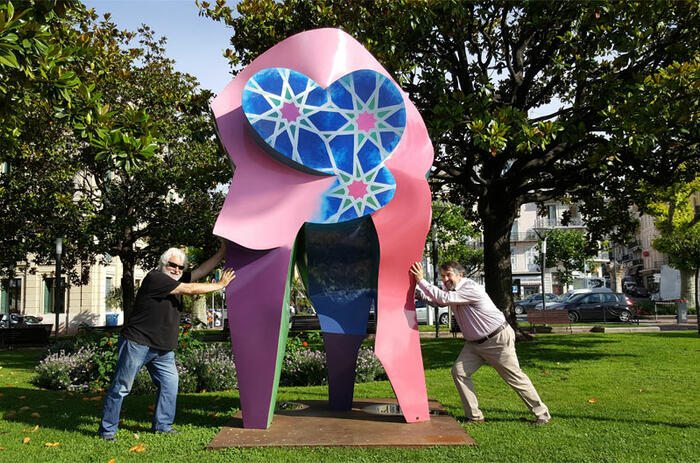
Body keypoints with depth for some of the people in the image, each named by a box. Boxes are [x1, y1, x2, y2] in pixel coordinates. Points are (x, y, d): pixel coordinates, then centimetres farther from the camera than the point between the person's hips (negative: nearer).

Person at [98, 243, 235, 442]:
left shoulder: (178, 280, 10)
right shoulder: (155, 278, -16)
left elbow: (202, 270, 15)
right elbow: (190, 289, -17)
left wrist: (222, 252, 8)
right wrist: (220, 285, -10)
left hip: (163, 349, 8)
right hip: (137, 343, -8)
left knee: (170, 384, 5)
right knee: (121, 387, 0)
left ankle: (162, 425, 18)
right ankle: (107, 429, 11)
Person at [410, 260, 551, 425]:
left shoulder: (471, 289, -26)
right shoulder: (452, 291, 3)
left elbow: (443, 298, -34)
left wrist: (422, 281, -32)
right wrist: (415, 287, -8)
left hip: (498, 340, -8)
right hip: (475, 343, 8)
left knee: (515, 377, 0)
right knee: (459, 372, -5)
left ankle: (542, 414, 17)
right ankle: (475, 416, 3)